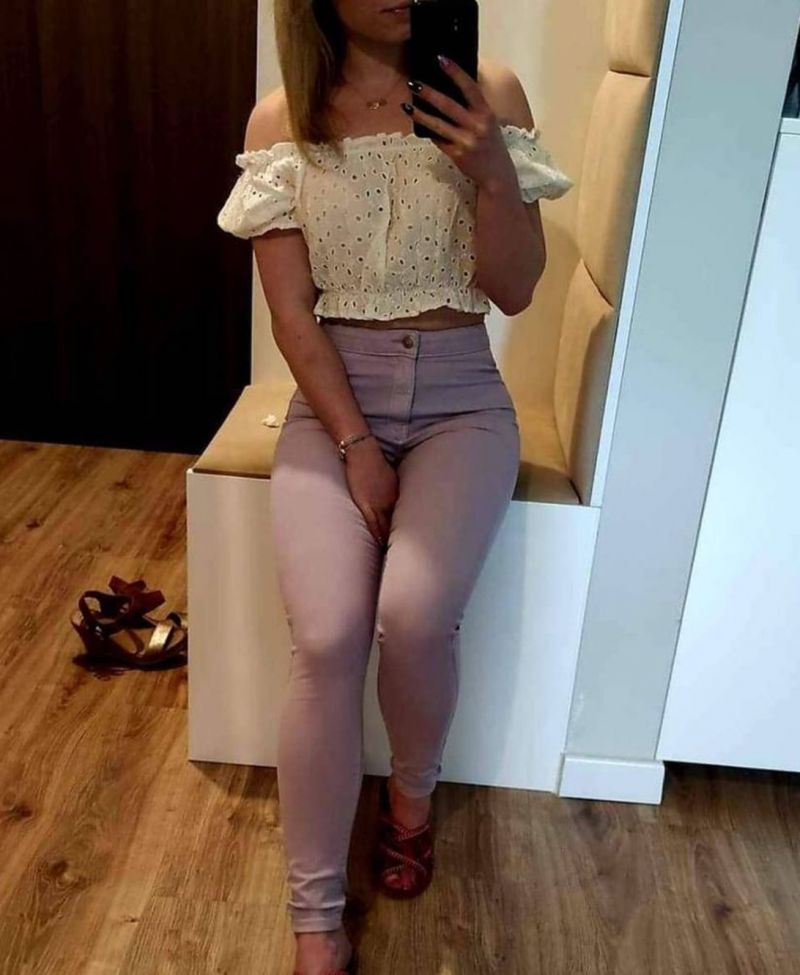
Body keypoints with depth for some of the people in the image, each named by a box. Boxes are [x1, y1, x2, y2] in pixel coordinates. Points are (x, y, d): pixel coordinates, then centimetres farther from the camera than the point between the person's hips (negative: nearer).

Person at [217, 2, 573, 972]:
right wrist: (356, 446, -12)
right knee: (327, 639, -22)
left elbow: (515, 291, -1)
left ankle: (412, 786, 11)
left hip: (461, 397, 0)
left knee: (413, 616, -25)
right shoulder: (281, 119, 1)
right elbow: (292, 312, -3)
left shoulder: (490, 93, 1)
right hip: (332, 395, 0)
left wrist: (493, 173, -18)